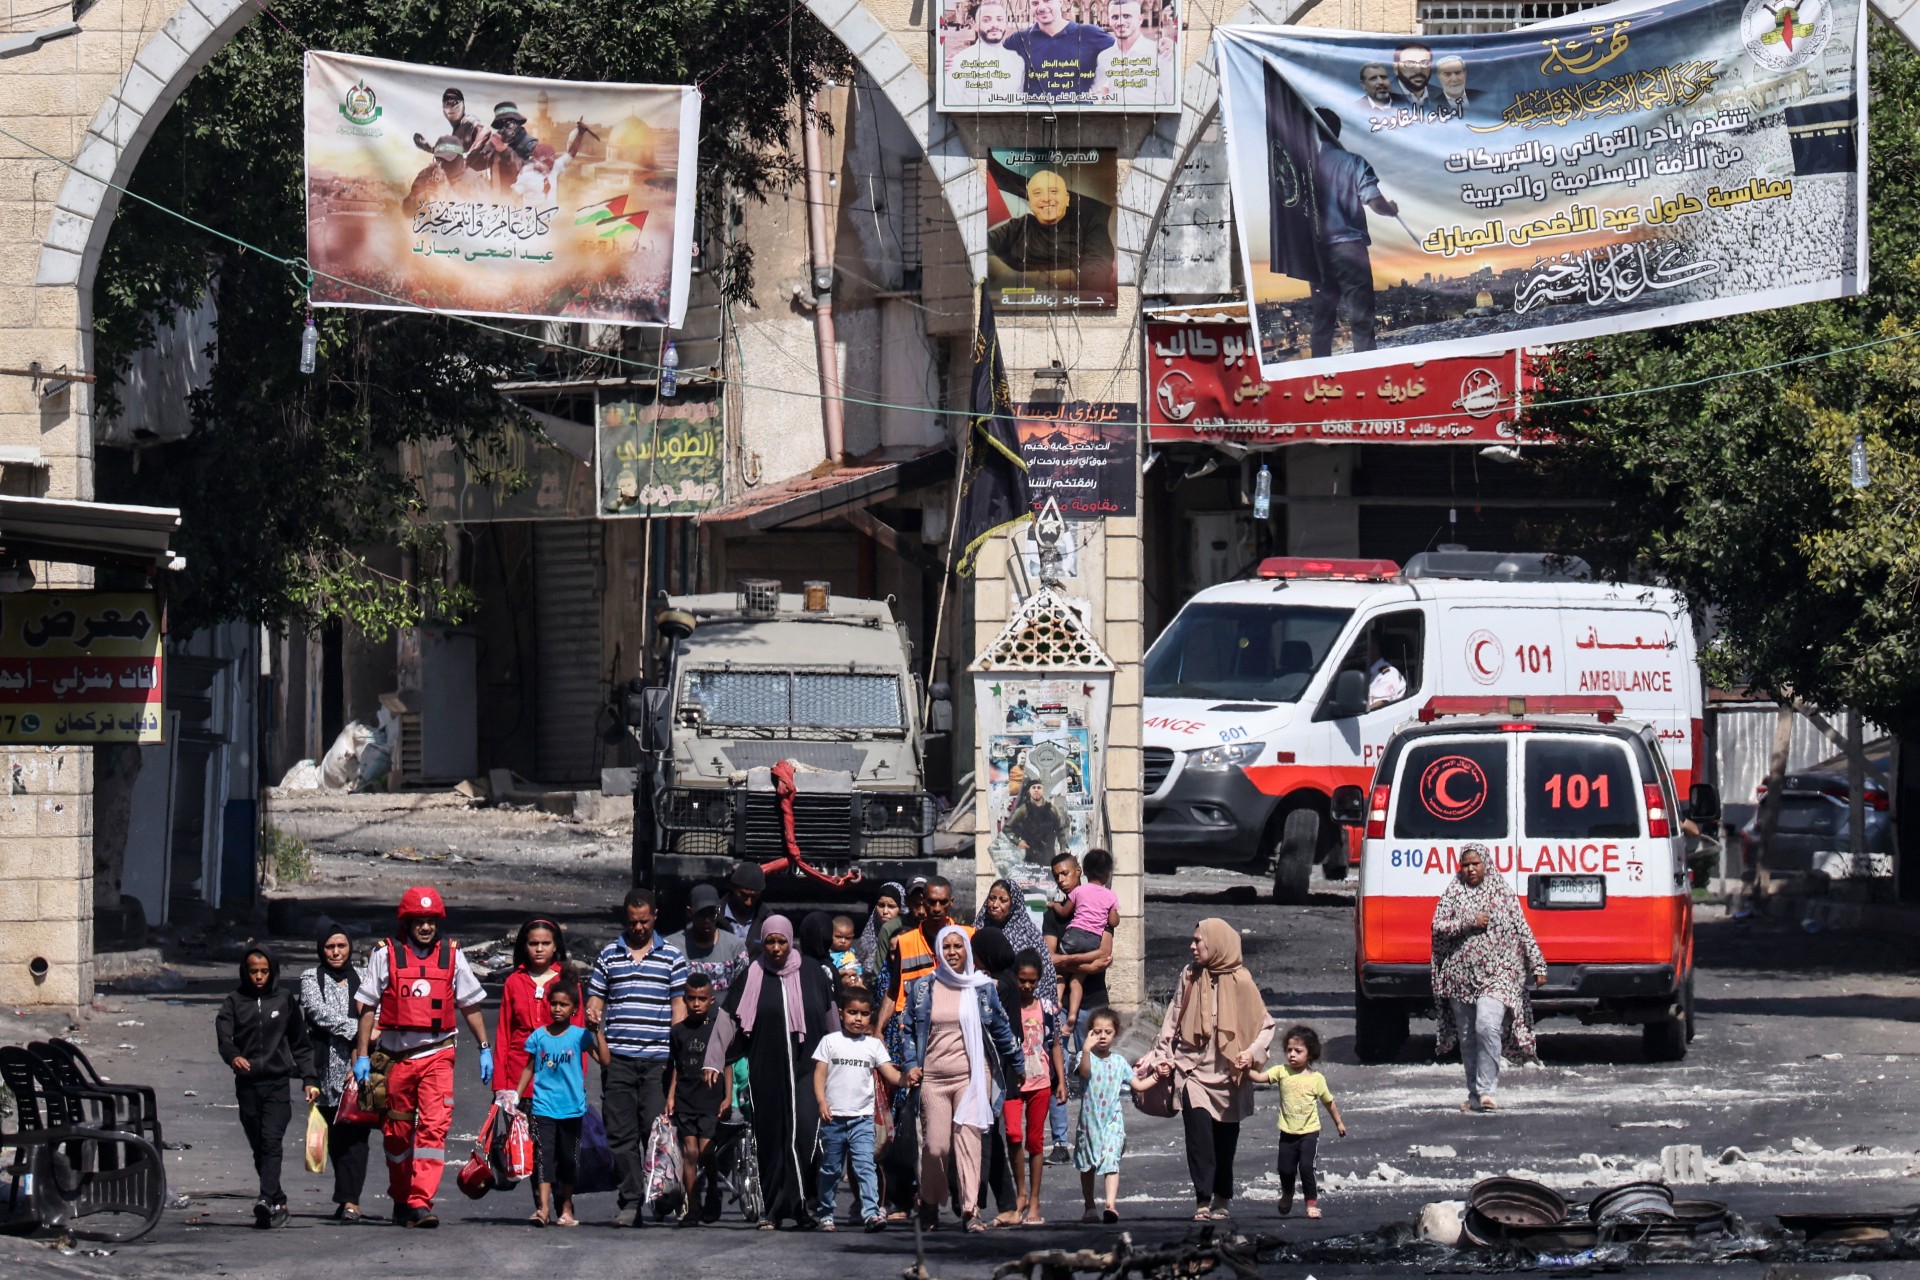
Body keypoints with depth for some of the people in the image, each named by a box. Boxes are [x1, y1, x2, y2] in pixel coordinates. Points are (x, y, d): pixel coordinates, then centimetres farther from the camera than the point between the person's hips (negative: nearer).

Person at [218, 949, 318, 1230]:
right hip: (247, 1084, 2)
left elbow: (301, 1045, 16)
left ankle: (267, 1200, -28)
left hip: (277, 1082, -2)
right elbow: (223, 1035, -6)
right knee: (258, 1147, 4)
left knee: (272, 1141, -17)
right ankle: (278, 1203, 13)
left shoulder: (285, 1001, 10)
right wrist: (233, 1056, -28)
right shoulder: (234, 1002, 8)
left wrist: (310, 1079, 9)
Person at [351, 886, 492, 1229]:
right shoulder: (385, 955, 2)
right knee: (397, 1130, 9)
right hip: (396, 1055, 0)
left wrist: (485, 1049, 13)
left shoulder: (452, 955, 7)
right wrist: (362, 1055, 0)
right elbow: (368, 1007, 5)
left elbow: (470, 1005, 15)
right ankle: (401, 1198, 26)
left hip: (437, 1055, 0)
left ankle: (421, 1202, -19)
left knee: (434, 1127, -14)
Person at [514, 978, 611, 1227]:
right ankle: (543, 1208, -19)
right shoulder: (539, 1036, 4)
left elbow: (605, 1061, -10)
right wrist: (516, 1095, 6)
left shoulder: (580, 1035, -1)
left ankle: (566, 1209, 18)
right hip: (544, 1107, 0)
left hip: (572, 1108, 0)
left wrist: (599, 1032, -15)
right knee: (543, 1156, -11)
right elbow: (529, 1068, 12)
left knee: (568, 1160, 8)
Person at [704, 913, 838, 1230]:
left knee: (805, 1132, -15)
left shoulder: (812, 975, 6)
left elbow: (832, 1021, 15)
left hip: (807, 1070, -1)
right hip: (766, 1072, 1)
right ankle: (772, 1209, 7)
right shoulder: (752, 978, 5)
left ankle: (805, 1204, -11)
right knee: (770, 1140, 1)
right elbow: (728, 1020, 0)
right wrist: (713, 1061, -9)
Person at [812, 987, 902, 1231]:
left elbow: (890, 1073, 3)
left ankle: (871, 1212, -22)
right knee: (830, 1168, 9)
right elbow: (819, 1074, 2)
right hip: (833, 1117, 0)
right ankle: (825, 1213, 21)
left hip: (862, 1117, 0)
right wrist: (822, 1102, -11)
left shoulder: (873, 1045, 8)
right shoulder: (830, 1041, 5)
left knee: (865, 1165, -14)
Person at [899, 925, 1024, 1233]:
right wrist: (911, 1065, 1)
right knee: (935, 1145, -3)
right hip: (933, 1078, 1)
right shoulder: (923, 988, 7)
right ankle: (929, 1205, 19)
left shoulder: (983, 988, 7)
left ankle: (970, 1210, -11)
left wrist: (1015, 1067, 19)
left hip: (972, 1076, -1)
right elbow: (908, 1028, 13)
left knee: (968, 1140, -10)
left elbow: (1001, 1030, 14)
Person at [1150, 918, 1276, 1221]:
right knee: (1199, 1136, -12)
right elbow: (1173, 1021, 12)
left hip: (1227, 1074, -1)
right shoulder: (1190, 977, 5)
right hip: (1193, 1070, 1)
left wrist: (1252, 1052, -14)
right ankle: (1203, 1200, -12)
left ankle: (1223, 1198, 22)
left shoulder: (1240, 982, -3)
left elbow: (1265, 1025, 2)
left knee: (1225, 1140, 7)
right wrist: (1164, 1057, 4)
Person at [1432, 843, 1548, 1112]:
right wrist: (1469, 923, -12)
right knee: (1467, 1038, 6)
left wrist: (1538, 966, 5)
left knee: (1487, 1027, -22)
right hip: (1460, 976, 3)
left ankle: (1486, 1090, -20)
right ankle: (1475, 1096, 15)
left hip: (1496, 976, -3)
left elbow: (1523, 930, 8)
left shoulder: (1502, 893, 7)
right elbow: (1438, 927, 0)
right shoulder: (1453, 895, 9)